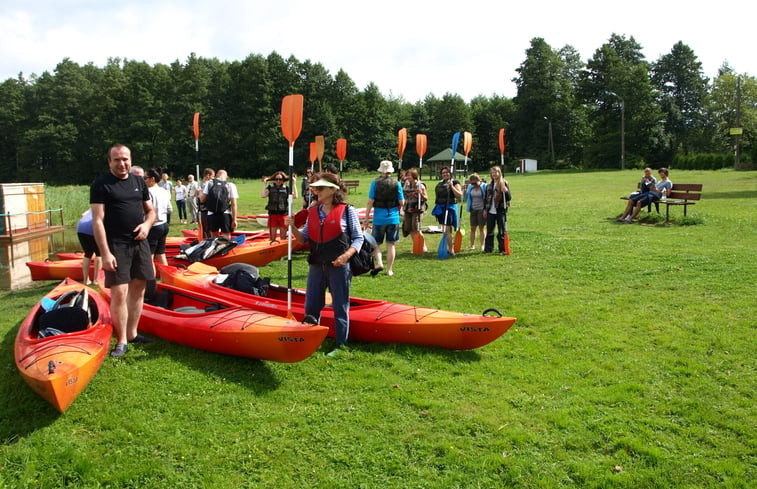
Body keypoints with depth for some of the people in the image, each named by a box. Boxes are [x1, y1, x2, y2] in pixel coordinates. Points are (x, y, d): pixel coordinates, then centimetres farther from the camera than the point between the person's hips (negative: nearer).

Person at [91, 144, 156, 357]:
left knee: (138, 290, 10)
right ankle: (121, 341, 4)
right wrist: (105, 253, -17)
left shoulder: (138, 182, 12)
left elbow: (150, 210, 20)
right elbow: (97, 221, -11)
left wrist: (147, 224, -3)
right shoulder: (101, 184, -5)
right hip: (116, 245, -6)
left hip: (140, 242, 6)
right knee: (119, 294, -7)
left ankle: (132, 333, 23)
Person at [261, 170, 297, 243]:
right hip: (273, 214, -1)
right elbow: (262, 196, -10)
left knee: (283, 237, 8)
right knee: (272, 236, 1)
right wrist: (265, 184, -10)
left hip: (283, 214, 1)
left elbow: (295, 196, -6)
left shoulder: (286, 188, 7)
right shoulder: (270, 187, 4)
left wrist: (294, 184, -6)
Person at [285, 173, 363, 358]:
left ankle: (340, 344, 17)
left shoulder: (347, 211, -5)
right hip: (317, 265, 5)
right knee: (311, 306, 12)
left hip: (339, 266, -5)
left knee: (340, 306, 4)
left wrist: (346, 255, -19)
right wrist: (293, 227, -6)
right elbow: (304, 239, 11)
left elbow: (358, 238, -4)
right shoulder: (312, 212, 9)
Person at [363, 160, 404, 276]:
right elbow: (402, 202, 1)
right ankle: (389, 270, 11)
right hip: (393, 218, 1)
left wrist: (367, 217, 1)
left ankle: (379, 263, -7)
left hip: (379, 218, -1)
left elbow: (370, 202, -6)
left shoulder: (375, 183, -4)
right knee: (391, 244, 8)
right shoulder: (396, 184, -1)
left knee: (376, 243, 13)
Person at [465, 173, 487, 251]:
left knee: (481, 228, 1)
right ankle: (472, 245, 13)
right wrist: (464, 190, -3)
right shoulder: (470, 187, 6)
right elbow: (466, 197, 13)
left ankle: (482, 245, 8)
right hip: (473, 209, 4)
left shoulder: (484, 187, -9)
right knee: (472, 228, 6)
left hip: (481, 209, -4)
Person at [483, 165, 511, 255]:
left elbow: (508, 198, -6)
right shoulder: (489, 185, 12)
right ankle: (488, 248, 17)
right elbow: (486, 198, 18)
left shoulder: (504, 183, -2)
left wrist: (506, 191, -25)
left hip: (500, 211, -4)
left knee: (502, 231, -1)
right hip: (490, 211, 4)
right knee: (489, 231, 9)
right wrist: (485, 209, 12)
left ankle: (502, 249, 5)